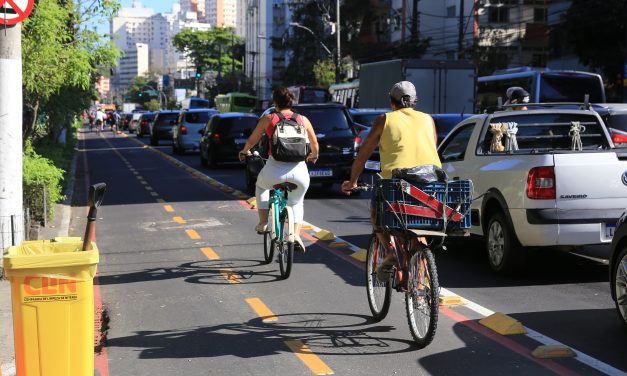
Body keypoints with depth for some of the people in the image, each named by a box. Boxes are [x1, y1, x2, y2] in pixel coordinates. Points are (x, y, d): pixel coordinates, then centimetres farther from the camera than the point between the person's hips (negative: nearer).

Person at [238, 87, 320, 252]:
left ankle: (262, 223, 27)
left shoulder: (268, 119, 5)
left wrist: (244, 151, 37)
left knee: (261, 186, 33)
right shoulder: (303, 119, 11)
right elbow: (315, 144, 22)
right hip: (299, 171, 2)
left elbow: (251, 141, 15)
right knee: (297, 202, 28)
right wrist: (314, 156, 44)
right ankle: (296, 235, 10)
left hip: (275, 170, -1)